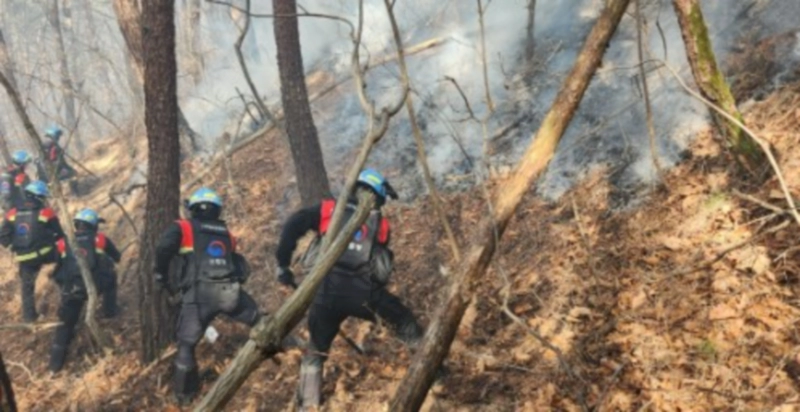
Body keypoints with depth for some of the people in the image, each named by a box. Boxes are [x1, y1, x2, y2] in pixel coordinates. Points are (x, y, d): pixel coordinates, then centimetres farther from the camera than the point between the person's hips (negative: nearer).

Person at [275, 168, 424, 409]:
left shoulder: (328, 209, 16)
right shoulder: (380, 224, 19)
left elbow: (294, 225, 2)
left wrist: (283, 263, 8)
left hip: (325, 292, 1)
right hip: (362, 292, -1)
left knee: (315, 352, 19)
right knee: (405, 324, 22)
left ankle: (308, 406, 18)